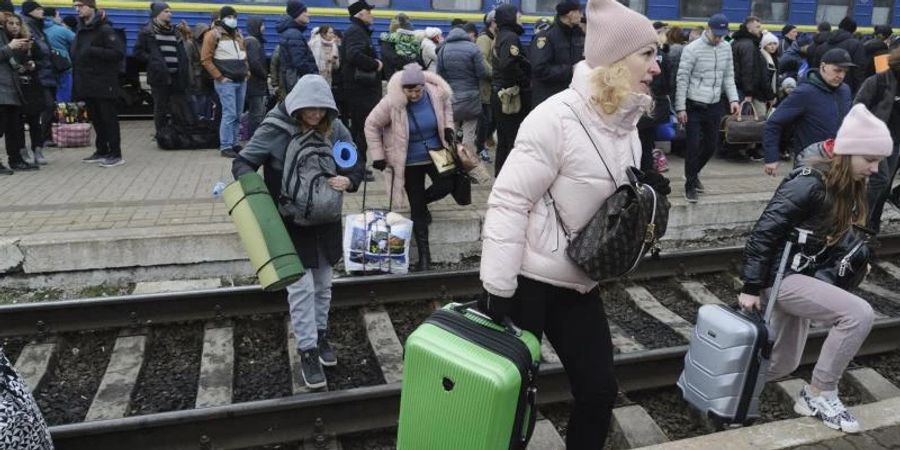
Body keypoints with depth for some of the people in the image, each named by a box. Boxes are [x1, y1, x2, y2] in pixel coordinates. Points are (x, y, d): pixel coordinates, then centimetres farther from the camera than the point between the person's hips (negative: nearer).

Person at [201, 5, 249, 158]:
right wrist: (219, 77, -11)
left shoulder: (238, 34, 17)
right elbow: (206, 60, -8)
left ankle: (235, 143, 16)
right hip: (226, 82, -7)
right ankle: (225, 146, -8)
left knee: (238, 115, 9)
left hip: (241, 81, 7)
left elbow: (244, 55, 28)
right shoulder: (213, 34, -4)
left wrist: (246, 71, 14)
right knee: (229, 114, -12)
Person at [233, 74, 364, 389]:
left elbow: (356, 165, 3)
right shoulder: (275, 129, -15)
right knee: (301, 286, -2)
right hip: (290, 222, -4)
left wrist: (348, 180, -21)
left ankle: (320, 334, 38)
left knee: (323, 283, 17)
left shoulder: (335, 128, -5)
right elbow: (242, 163, -9)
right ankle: (307, 351, 12)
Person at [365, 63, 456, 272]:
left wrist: (448, 127, -2)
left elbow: (446, 106, 12)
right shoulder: (392, 102, -21)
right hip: (409, 162, -3)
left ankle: (421, 201, 22)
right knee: (417, 209, 2)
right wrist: (378, 156, -10)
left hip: (436, 154, 3)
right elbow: (371, 124, -9)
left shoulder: (436, 93, -13)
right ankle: (423, 252, 16)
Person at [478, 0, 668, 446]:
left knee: (600, 391, 12)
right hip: (526, 280, -7)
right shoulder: (558, 117, -20)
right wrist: (497, 291, -22)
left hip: (580, 283, 8)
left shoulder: (625, 124, 6)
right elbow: (508, 202, -21)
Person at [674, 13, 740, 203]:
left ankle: (693, 174, 36)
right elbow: (682, 79, -11)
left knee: (711, 145, 13)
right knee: (693, 146, -5)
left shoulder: (726, 48, 6)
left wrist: (733, 99, -1)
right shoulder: (692, 49, -12)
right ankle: (690, 186, 8)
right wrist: (680, 107, -13)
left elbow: (728, 76, 12)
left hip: (714, 106, 6)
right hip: (694, 106, -6)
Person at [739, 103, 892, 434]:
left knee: (782, 365, 14)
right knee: (859, 314, -22)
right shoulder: (808, 183, -22)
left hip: (807, 274, 9)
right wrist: (751, 287, -23)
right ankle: (819, 394, -6)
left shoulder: (846, 186, 4)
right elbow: (764, 232, -24)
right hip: (780, 276, -9)